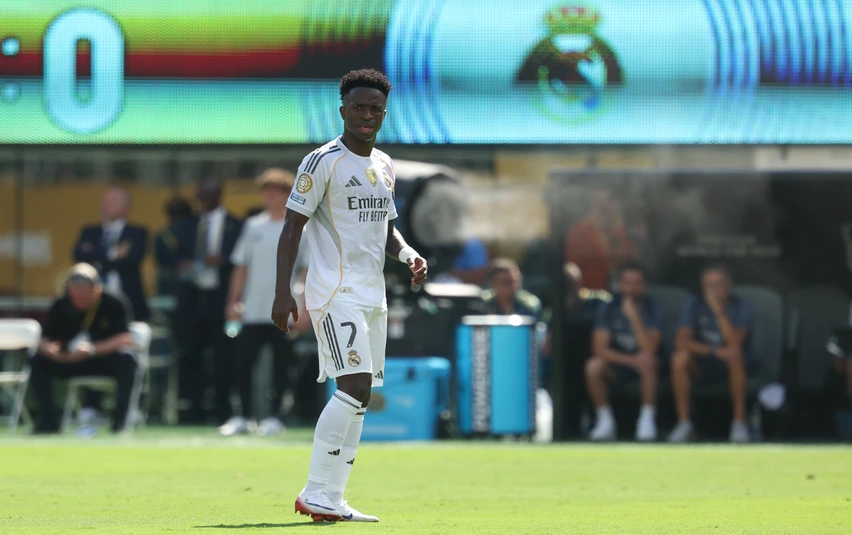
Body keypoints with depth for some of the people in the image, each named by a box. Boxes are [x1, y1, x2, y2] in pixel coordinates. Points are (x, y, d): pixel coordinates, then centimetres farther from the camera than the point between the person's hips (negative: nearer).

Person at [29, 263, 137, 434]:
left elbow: (126, 340, -23)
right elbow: (44, 342, -6)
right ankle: (48, 420, -13)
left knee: (126, 361, -35)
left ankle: (120, 420, -25)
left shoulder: (112, 305, -16)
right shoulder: (61, 306, -8)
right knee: (38, 362, -20)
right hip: (70, 361, 3)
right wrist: (54, 352, -32)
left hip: (106, 362, -3)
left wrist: (92, 349, -36)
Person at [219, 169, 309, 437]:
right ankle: (243, 417, 11)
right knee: (242, 363, 1)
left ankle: (274, 417, 10)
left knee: (280, 365, 1)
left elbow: (307, 271, -4)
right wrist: (233, 301, 6)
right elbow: (241, 266, 13)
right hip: (252, 311, 4)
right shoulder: (253, 226, 10)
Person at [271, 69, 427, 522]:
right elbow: (292, 228, -10)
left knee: (358, 395, 6)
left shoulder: (384, 166, 15)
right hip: (334, 292, -8)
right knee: (355, 386, -18)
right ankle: (316, 494, -13)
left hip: (372, 294, 8)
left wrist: (408, 255, 5)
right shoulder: (323, 162, -8)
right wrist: (283, 292, -17)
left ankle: (330, 500, 10)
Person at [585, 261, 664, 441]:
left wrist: (634, 317, -32)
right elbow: (600, 348, -16)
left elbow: (649, 350, -25)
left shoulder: (653, 309, -12)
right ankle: (605, 419, -12)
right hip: (617, 362, 2)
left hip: (642, 364, -2)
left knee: (647, 361, -37)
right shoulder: (610, 308, -7)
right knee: (593, 366, -30)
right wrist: (631, 360, -28)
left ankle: (647, 419, -23)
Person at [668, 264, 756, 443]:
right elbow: (681, 341, -15)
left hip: (733, 367, -2)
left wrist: (718, 311, -29)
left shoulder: (741, 307, -9)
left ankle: (739, 422, -26)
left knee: (735, 355, -38)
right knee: (680, 358, -29)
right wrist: (713, 351, -27)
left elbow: (734, 343, -24)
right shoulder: (694, 305, -3)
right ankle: (684, 422, -21)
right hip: (703, 365, 2)